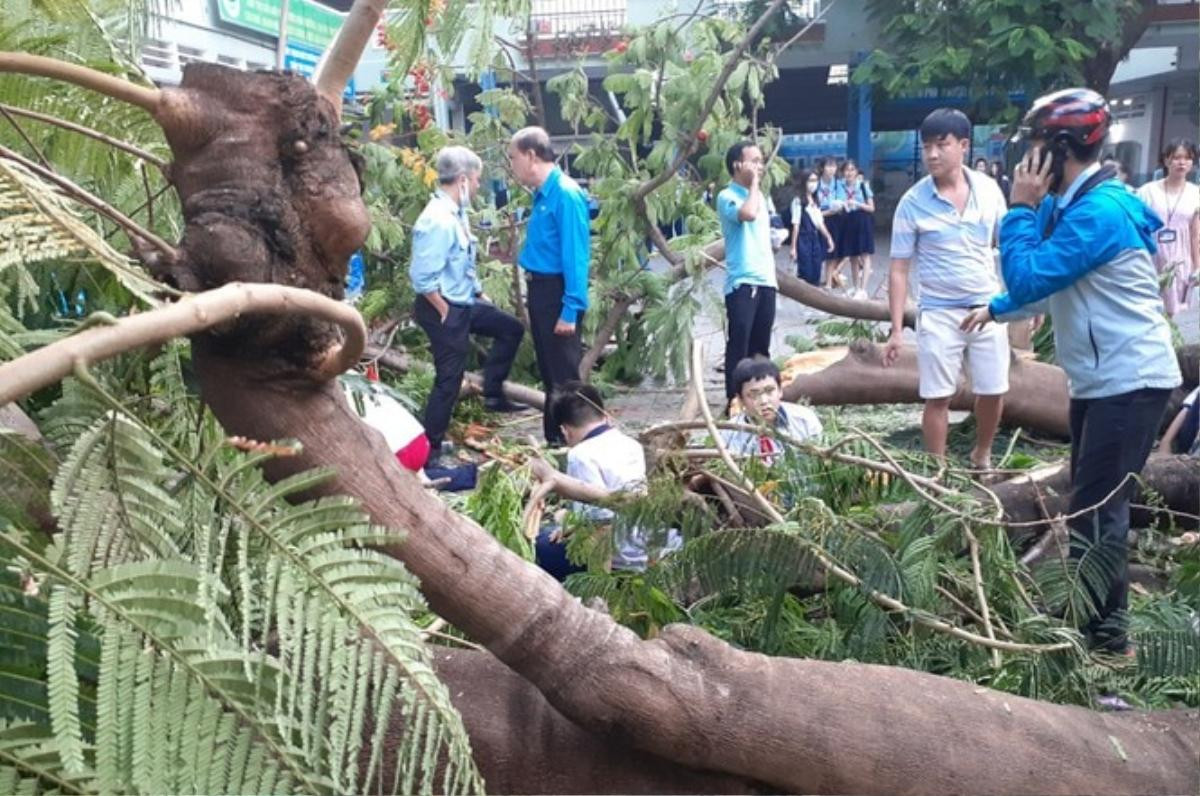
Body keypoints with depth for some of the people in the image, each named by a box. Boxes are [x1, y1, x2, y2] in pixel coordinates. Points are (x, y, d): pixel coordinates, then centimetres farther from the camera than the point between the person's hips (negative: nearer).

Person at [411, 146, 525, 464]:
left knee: (511, 328, 21)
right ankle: (430, 447, 16)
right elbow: (422, 278, -27)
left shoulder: (456, 212, 3)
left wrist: (480, 294, 16)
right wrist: (445, 311, -18)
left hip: (465, 303, 10)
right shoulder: (438, 220, -26)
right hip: (445, 310, -10)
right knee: (449, 379, 1)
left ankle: (492, 394, 30)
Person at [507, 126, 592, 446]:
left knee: (564, 374, 0)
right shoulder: (542, 194, 9)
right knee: (548, 371, 18)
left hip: (558, 293, -9)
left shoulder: (566, 194, -18)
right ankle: (553, 438, 31)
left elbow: (575, 256, -21)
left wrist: (570, 309, -22)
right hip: (539, 289, 10)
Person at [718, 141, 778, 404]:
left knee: (761, 347, 12)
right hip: (742, 283, -8)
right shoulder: (727, 197, -8)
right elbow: (748, 214, -28)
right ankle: (734, 401, 1)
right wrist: (754, 184, -14)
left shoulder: (760, 195, 18)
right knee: (738, 347, -5)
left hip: (766, 281, 8)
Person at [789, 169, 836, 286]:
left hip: (816, 239, 7)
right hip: (804, 240, -7)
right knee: (805, 275, -6)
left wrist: (828, 238, 13)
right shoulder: (798, 201, -8)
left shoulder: (815, 201, 15)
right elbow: (796, 225, -11)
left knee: (816, 276, 7)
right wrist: (793, 247, -12)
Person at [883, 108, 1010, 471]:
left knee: (993, 391, 10)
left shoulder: (989, 189, -2)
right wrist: (896, 330, -11)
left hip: (988, 307, 3)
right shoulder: (913, 202, -10)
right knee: (938, 397, 2)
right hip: (939, 313, -3)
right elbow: (899, 269, -8)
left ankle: (982, 456, 35)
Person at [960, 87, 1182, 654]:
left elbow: (1028, 279, -25)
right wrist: (995, 309, 15)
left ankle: (1104, 636, 6)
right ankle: (1095, 617, 32)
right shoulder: (1074, 204, 11)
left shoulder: (1099, 211, -22)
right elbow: (1051, 283, 21)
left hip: (1129, 379, -10)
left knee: (1095, 510, -6)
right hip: (1101, 377, 10)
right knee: (1094, 503, 18)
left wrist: (1021, 208, -16)